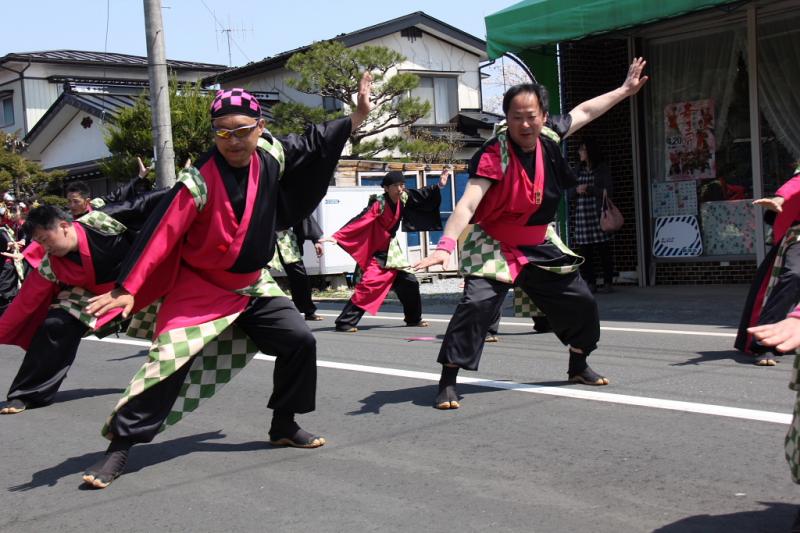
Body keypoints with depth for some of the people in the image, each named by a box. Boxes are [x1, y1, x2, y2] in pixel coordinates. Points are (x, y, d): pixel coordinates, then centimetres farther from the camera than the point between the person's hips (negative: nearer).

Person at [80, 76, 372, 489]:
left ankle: (284, 426, 18)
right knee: (170, 361, -15)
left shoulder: (271, 157, -6)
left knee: (299, 341, -1)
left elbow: (314, 143, 13)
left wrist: (359, 115, 14)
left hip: (253, 285, 6)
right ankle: (118, 447, -6)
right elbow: (160, 234, -26)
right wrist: (127, 288, -30)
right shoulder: (199, 180, -23)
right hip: (200, 289, -6)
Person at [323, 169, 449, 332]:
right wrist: (336, 237, -40)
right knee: (368, 285, -21)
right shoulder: (379, 204, -24)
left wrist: (439, 186, 7)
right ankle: (345, 322, -18)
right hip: (375, 253, -8)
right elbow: (359, 221, -32)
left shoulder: (403, 198, -3)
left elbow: (421, 196, 16)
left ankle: (413, 319, 29)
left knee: (409, 282, 11)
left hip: (391, 250, 8)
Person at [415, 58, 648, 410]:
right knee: (477, 302, -28)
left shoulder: (548, 141, -8)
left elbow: (583, 112, 13)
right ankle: (447, 383, -18)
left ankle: (578, 366, 38)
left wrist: (624, 90, 21)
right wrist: (446, 245, -53)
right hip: (493, 245, -7)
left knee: (581, 301, 12)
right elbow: (468, 203, -38)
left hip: (537, 248, 7)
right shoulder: (495, 154, -26)